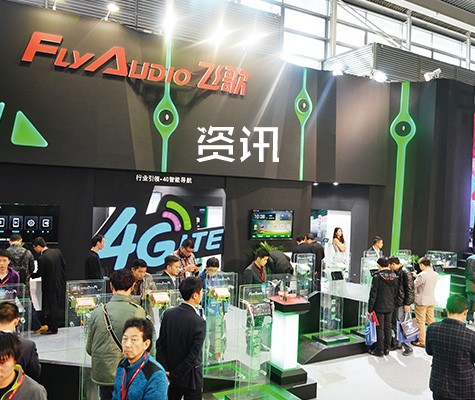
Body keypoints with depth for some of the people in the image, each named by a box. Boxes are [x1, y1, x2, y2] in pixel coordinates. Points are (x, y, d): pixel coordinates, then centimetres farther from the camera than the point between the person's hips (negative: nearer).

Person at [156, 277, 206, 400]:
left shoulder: (168, 314, -7)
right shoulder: (199, 322, -22)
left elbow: (160, 344, -5)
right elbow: (193, 356, -22)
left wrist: (165, 371, -3)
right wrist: (173, 375, -12)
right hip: (190, 380, -5)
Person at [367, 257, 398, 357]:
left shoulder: (377, 277, -15)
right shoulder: (395, 277, 2)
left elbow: (373, 294, -14)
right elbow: (396, 292, 8)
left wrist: (370, 308, -8)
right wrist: (393, 304, 16)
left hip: (379, 307, -6)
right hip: (390, 307, 6)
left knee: (380, 328, 2)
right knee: (388, 327, 14)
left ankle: (380, 350, 8)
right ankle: (387, 348, 22)